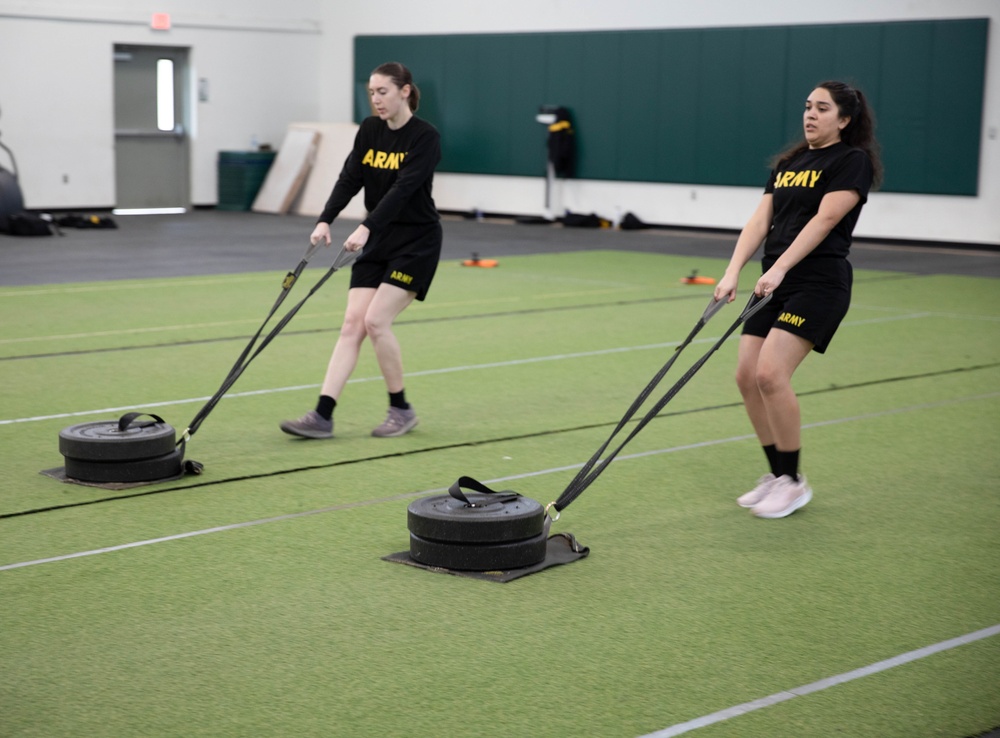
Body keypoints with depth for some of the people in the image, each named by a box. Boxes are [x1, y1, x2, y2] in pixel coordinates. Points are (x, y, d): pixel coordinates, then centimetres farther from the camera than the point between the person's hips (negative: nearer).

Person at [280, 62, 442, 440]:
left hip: (416, 242, -6)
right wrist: (325, 220, -17)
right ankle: (322, 416, -8)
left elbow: (402, 189, -25)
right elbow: (350, 178, -2)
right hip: (377, 242, 6)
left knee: (375, 320, -16)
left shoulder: (425, 136, -14)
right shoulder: (369, 130, 5)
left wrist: (366, 227, -36)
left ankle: (401, 409, 2)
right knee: (352, 323, -3)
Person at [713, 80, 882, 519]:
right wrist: (733, 272, -5)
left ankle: (793, 482, -3)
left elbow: (823, 220, -16)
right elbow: (760, 221, 9)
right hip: (775, 285, 7)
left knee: (770, 373, -18)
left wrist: (779, 268, -24)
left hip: (818, 284, -7)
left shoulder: (853, 161, -5)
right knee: (747, 376, 0)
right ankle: (777, 474, 16)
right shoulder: (788, 163, 17)